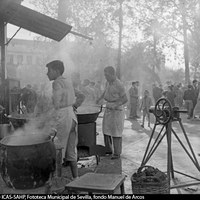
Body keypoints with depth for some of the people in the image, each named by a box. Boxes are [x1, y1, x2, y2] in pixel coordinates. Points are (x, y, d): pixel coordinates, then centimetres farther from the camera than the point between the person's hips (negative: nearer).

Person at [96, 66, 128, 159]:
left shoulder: (119, 85, -18)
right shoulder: (108, 82, 6)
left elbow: (125, 99, -17)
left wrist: (116, 105, -29)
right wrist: (99, 98, 23)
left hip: (117, 111, -8)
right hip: (108, 110, 8)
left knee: (116, 132, -3)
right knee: (106, 130, 11)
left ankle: (117, 153, 7)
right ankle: (108, 149, 25)